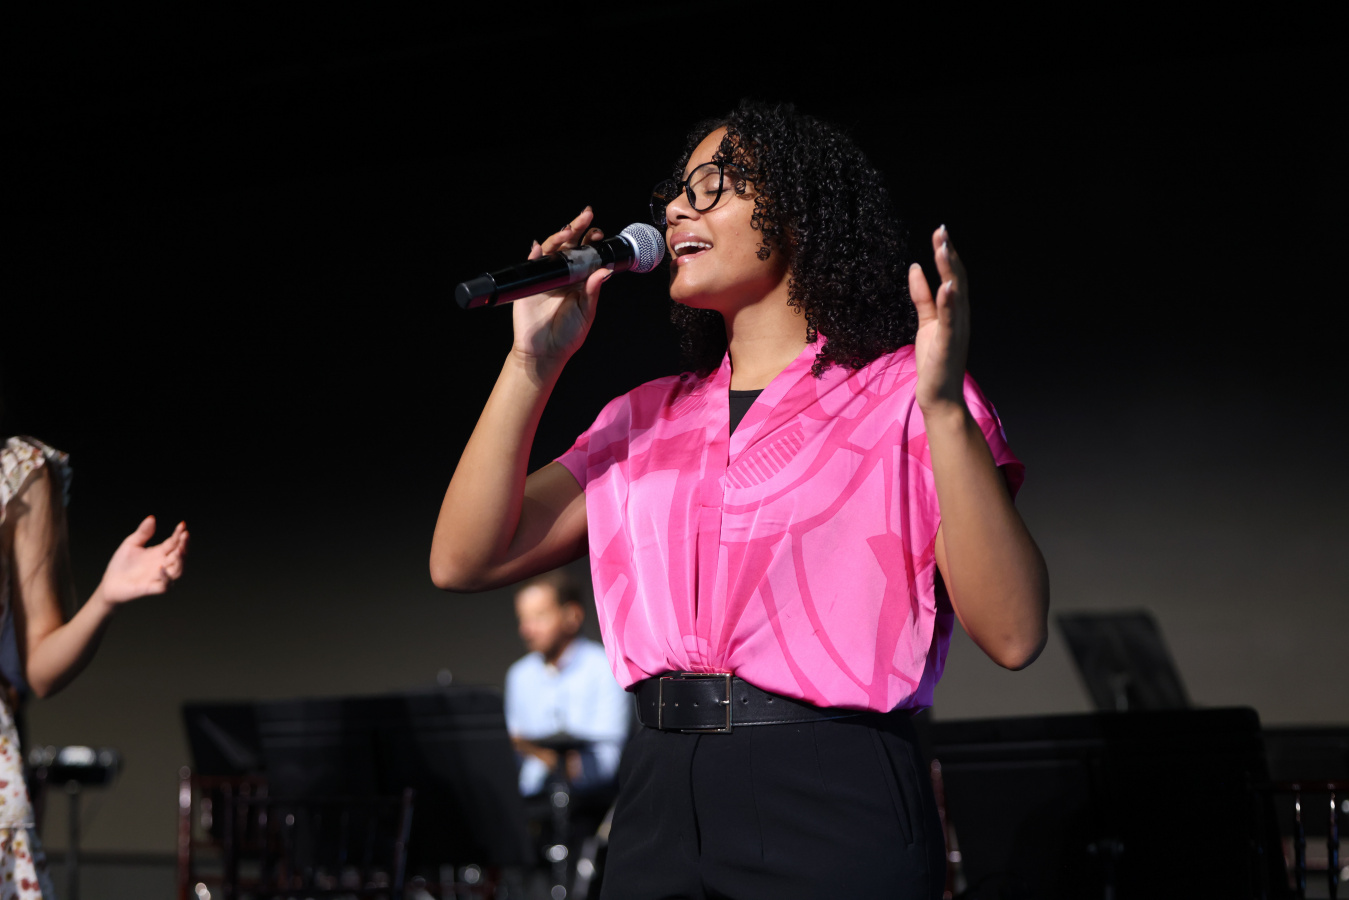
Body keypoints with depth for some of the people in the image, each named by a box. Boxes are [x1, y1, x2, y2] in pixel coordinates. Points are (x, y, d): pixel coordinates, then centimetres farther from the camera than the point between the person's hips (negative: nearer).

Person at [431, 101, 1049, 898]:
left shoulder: (900, 399, 0)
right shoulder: (647, 421, 15)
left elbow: (1012, 635, -11)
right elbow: (464, 559, 6)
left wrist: (944, 405, -21)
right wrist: (534, 361, 1)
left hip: (836, 811, -4)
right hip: (658, 808, 5)